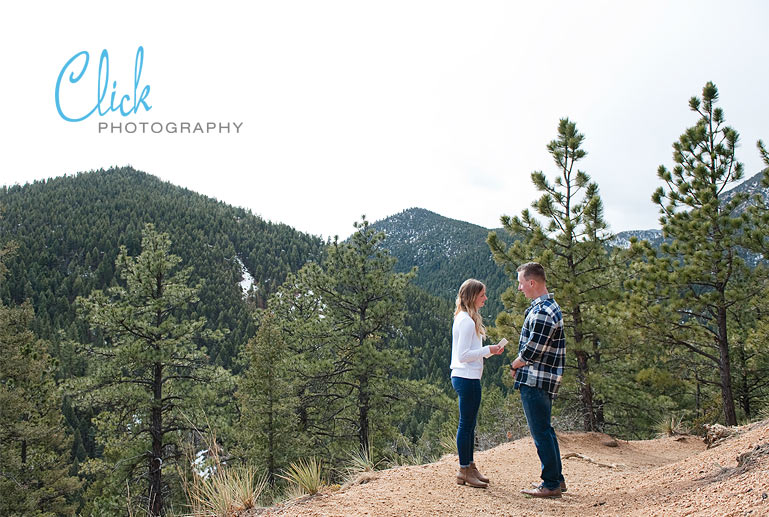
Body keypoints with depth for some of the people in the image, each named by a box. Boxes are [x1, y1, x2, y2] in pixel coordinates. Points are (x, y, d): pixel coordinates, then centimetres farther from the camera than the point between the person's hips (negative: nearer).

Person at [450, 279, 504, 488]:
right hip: (467, 379, -10)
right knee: (467, 425, -2)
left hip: (464, 378, 10)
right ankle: (464, 471, 8)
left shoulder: (463, 319, 15)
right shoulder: (467, 321, -17)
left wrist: (490, 350, 10)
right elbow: (463, 355, -20)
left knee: (469, 424, 16)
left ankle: (469, 467, 25)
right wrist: (488, 351, -15)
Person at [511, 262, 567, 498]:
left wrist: (516, 364, -3)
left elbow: (532, 351, -21)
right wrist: (521, 364, 7)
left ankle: (551, 485, 8)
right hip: (543, 380, 10)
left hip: (536, 381, -10)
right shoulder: (548, 305, 14)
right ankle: (556, 479, 27)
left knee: (541, 432, -1)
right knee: (545, 430, 17)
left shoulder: (542, 311, -21)